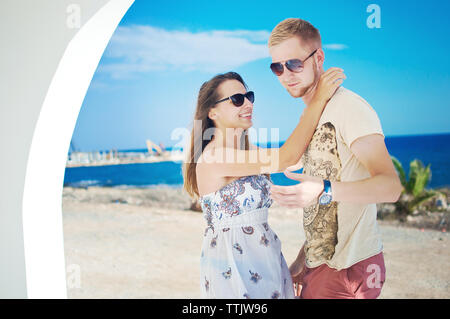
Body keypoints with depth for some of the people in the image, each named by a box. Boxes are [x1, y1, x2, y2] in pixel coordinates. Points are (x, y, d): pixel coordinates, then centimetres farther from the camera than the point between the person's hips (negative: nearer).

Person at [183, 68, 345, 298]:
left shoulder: (246, 150, 7)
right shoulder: (214, 157, -20)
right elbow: (286, 158, -25)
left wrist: (311, 103, 5)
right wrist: (319, 98, -19)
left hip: (263, 253, 8)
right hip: (233, 261, -8)